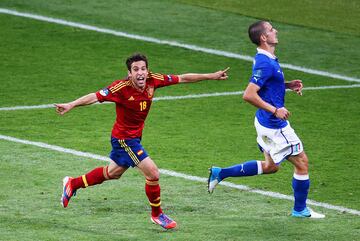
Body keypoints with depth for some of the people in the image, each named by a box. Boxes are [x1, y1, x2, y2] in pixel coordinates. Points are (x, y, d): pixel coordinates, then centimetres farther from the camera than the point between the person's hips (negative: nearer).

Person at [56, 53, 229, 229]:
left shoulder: (152, 81, -12)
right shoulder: (122, 87, -27)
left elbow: (183, 78, -4)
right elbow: (96, 96, -31)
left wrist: (212, 76, -1)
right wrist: (71, 105, -43)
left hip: (134, 137, 8)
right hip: (124, 138, -8)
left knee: (113, 173, 26)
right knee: (153, 173, -11)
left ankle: (72, 184, 45)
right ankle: (157, 215, 10)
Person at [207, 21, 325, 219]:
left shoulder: (267, 60, 7)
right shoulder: (265, 64, -24)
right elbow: (249, 95, -30)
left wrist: (288, 85, 9)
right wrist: (275, 110, -26)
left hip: (268, 123, 10)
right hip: (274, 126, -10)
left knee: (270, 166, 22)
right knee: (302, 162, 3)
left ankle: (220, 173, 21)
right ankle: (300, 210, 17)